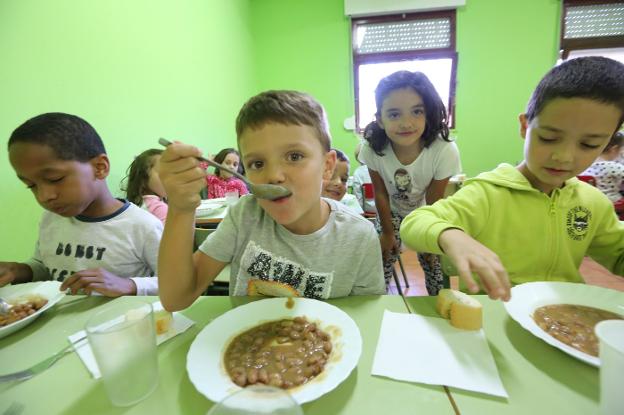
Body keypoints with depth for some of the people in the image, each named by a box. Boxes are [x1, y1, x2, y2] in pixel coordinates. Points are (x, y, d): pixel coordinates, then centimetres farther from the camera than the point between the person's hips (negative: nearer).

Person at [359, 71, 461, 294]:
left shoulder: (445, 151, -34)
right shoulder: (372, 149, -32)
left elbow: (433, 204, -19)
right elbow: (380, 194, -15)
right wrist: (387, 233, -4)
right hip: (391, 212, 1)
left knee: (433, 264, 4)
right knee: (381, 267, 1)